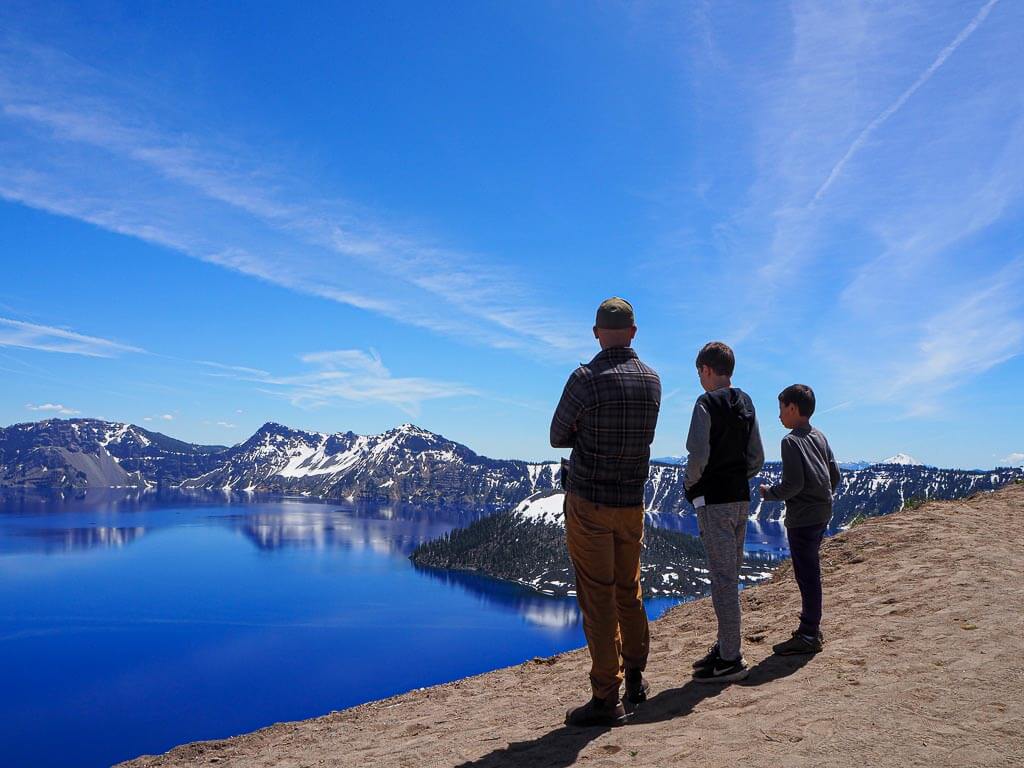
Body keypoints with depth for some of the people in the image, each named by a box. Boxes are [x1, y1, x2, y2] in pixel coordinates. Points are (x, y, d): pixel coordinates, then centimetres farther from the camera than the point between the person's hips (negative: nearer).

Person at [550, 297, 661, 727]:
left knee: (598, 598, -1)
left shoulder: (586, 379, -16)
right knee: (628, 592, 18)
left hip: (589, 502, -6)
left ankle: (607, 699, 4)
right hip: (632, 503, 6)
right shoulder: (653, 381, 2)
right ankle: (635, 678, 31)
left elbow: (558, 438, -4)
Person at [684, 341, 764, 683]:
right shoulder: (746, 404, 12)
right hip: (741, 497, 8)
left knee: (722, 577, -6)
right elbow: (757, 459, 13)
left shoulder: (707, 404, -12)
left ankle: (730, 659, -2)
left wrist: (689, 484, -3)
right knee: (729, 575, 15)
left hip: (714, 500, -8)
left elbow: (698, 456, -20)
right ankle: (725, 646, 25)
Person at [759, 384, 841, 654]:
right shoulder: (819, 437, 11)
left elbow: (793, 484, -20)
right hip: (822, 513, 9)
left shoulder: (791, 441, -15)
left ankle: (808, 636, 2)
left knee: (807, 574, -3)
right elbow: (835, 475, 13)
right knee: (811, 572, 17)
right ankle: (811, 627, 26)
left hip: (802, 518, -9)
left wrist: (768, 493, -5)